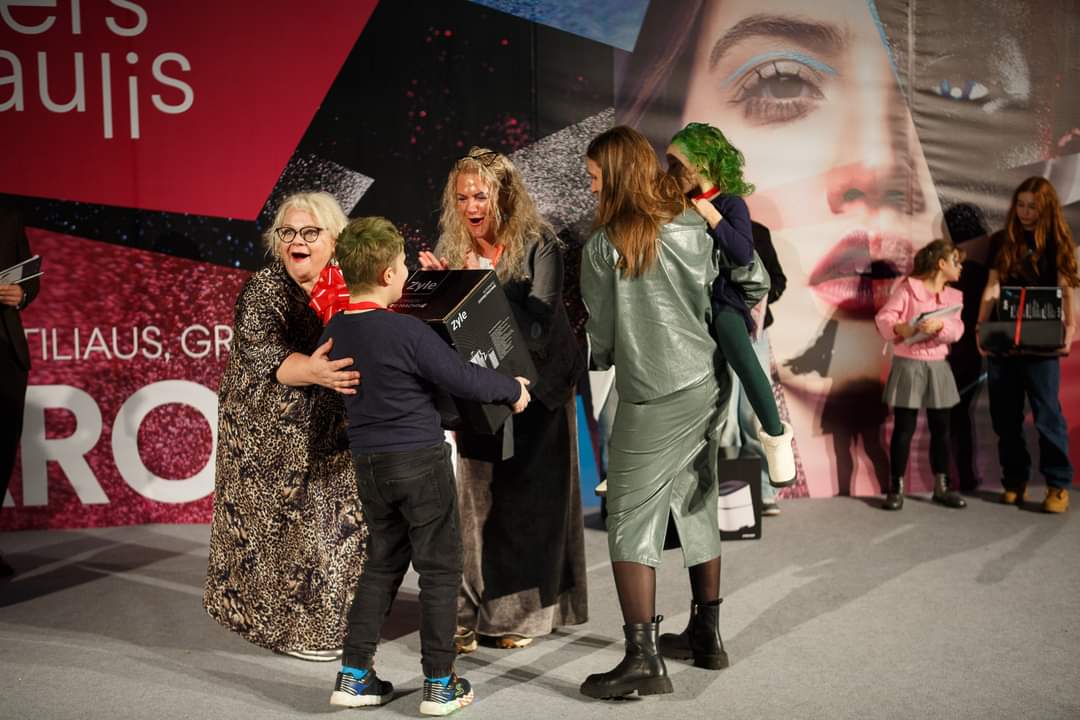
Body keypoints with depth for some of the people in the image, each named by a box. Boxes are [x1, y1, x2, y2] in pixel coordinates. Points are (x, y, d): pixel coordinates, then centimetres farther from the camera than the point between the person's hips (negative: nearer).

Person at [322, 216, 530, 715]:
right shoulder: (406, 331, -19)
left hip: (368, 462, 7)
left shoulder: (335, 331, 2)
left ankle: (354, 675, 18)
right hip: (419, 459, -6)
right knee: (440, 568, 6)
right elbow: (462, 379, -15)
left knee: (382, 563, 17)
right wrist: (512, 389, 2)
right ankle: (440, 684, 12)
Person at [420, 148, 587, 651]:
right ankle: (468, 614, 8)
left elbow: (538, 328, -19)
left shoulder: (538, 246, -11)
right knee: (473, 495, -3)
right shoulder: (451, 248, 3)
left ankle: (523, 613, 19)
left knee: (528, 499, 4)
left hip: (534, 388, -3)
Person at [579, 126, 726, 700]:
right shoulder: (692, 226, 3)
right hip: (704, 383, 6)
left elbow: (601, 331, -1)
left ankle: (642, 657, -7)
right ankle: (706, 635, 26)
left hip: (650, 399, -6)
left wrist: (603, 358, 20)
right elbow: (708, 298, 12)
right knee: (698, 508, 16)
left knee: (631, 520, -2)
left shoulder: (604, 246, -10)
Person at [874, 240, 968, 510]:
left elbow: (956, 330, -4)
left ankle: (942, 487, 19)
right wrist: (899, 328, -31)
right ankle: (896, 488, 5)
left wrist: (940, 324, -24)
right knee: (904, 428, -2)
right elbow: (883, 317, -11)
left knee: (941, 428, 8)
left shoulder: (954, 296, 10)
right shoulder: (907, 287, -6)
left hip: (938, 367, 5)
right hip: (908, 365, -5)